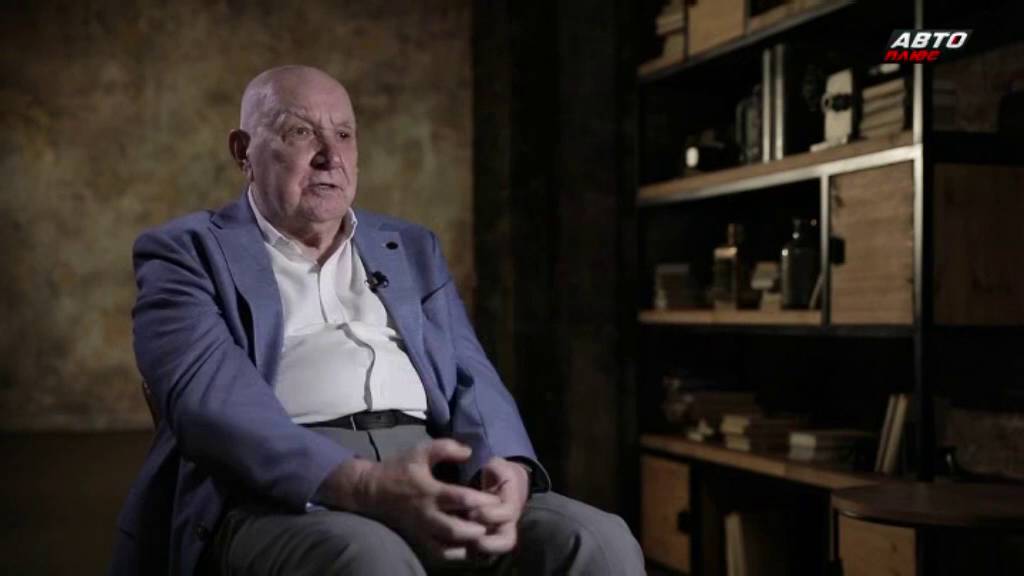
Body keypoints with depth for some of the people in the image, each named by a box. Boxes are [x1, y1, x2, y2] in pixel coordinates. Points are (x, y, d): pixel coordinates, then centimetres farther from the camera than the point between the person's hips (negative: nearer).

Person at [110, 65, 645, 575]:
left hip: (428, 479, 5)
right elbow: (206, 393, -9)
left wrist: (504, 466, -12)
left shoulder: (411, 248, 24)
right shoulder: (188, 252, 9)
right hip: (282, 493, -4)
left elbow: (470, 377, 13)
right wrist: (363, 484, -25)